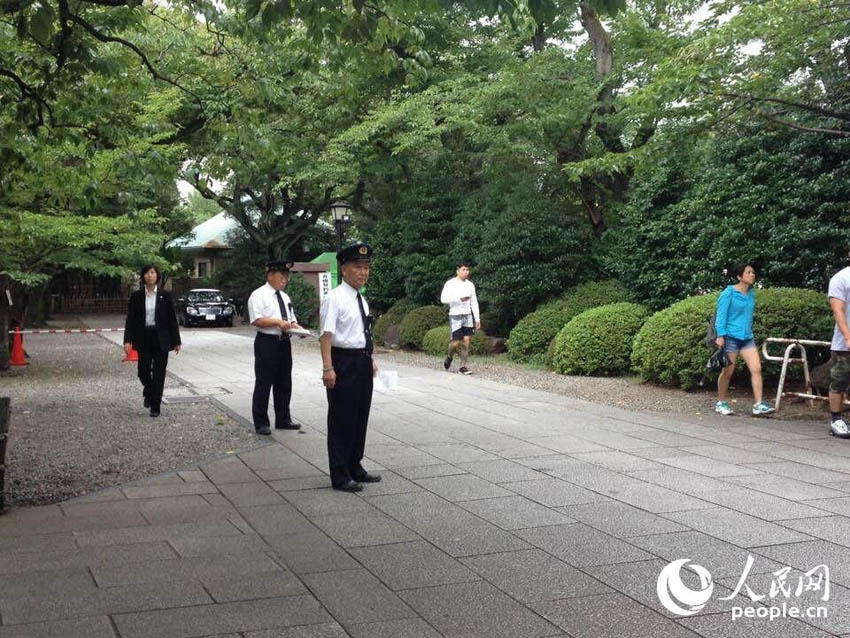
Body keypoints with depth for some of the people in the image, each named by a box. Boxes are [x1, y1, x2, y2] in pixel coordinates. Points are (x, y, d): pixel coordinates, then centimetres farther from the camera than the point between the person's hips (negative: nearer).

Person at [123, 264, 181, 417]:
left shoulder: (165, 295, 0)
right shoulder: (136, 296, 1)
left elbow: (172, 319, 2)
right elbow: (130, 319, -2)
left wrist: (176, 341, 1)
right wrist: (127, 340, -13)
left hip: (161, 339, -1)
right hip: (143, 339, 1)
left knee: (159, 374, -1)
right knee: (143, 371, 4)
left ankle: (155, 407, 9)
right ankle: (148, 392, 36)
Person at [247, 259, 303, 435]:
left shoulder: (285, 297, 18)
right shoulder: (259, 295, -7)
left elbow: (291, 318, 23)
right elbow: (256, 320, -17)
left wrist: (294, 325, 1)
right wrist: (278, 322, -23)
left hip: (284, 342, 8)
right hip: (267, 343, -8)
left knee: (284, 383, 14)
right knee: (264, 384, -2)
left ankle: (283, 419, 26)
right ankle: (261, 423, 7)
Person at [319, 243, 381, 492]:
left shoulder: (361, 299, 14)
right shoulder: (334, 299, -13)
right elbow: (327, 335, -20)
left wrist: (371, 358, 21)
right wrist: (328, 368, -26)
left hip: (363, 362, 9)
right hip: (343, 362, -9)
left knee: (360, 417, 16)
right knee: (341, 419, -1)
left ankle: (355, 468, 30)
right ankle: (339, 475, 7)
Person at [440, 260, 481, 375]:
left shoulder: (470, 285, 10)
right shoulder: (450, 283, -5)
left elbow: (474, 302, 13)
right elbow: (443, 299, -15)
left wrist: (477, 318, 8)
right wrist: (459, 299, -25)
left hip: (468, 315, 4)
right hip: (455, 316, -4)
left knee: (466, 341, -3)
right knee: (456, 341, -5)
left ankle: (463, 367, 3)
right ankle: (450, 357, 25)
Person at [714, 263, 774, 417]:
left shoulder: (751, 295, 11)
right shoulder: (729, 293, -7)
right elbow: (721, 315, -10)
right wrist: (720, 336, -17)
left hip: (747, 337, 6)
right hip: (731, 337, -6)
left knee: (756, 368, -7)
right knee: (728, 371, 1)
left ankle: (758, 405, -6)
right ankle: (721, 403, 16)